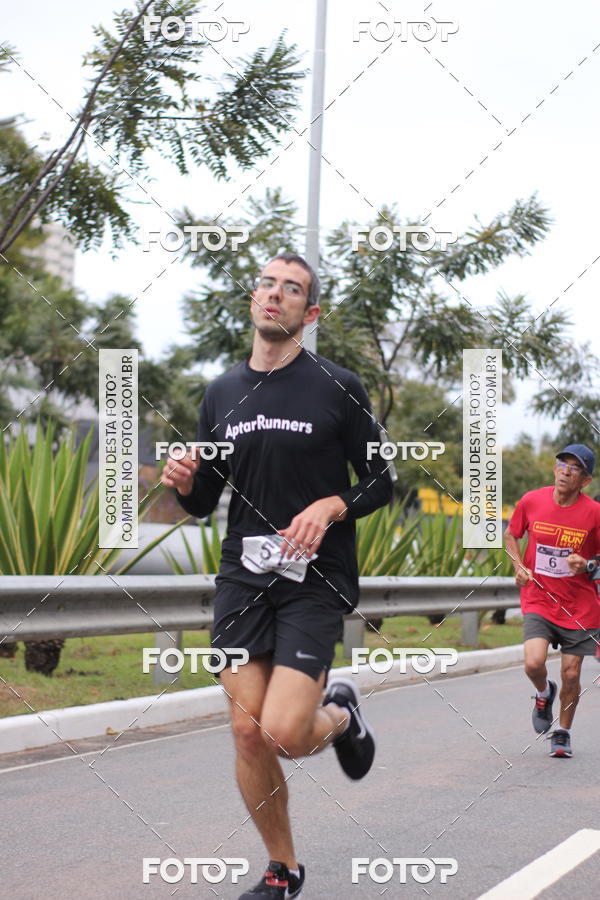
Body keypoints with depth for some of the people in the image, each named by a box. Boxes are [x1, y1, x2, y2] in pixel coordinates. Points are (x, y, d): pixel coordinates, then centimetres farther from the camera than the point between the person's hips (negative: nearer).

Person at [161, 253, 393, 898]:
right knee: (248, 731, -1)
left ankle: (340, 713, 20)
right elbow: (204, 502, 16)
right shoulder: (222, 394, 11)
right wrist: (184, 482, -7)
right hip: (242, 577, 4)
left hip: (315, 580, -4)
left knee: (285, 732, -17)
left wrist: (330, 506, -16)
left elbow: (381, 483, 2)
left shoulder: (337, 387, -1)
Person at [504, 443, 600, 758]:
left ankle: (563, 733, 28)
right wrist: (519, 566, -1)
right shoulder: (531, 501, -4)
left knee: (571, 675, 2)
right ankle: (543, 694, 18)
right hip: (538, 601, 0)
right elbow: (511, 534, 14)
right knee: (533, 664, -19)